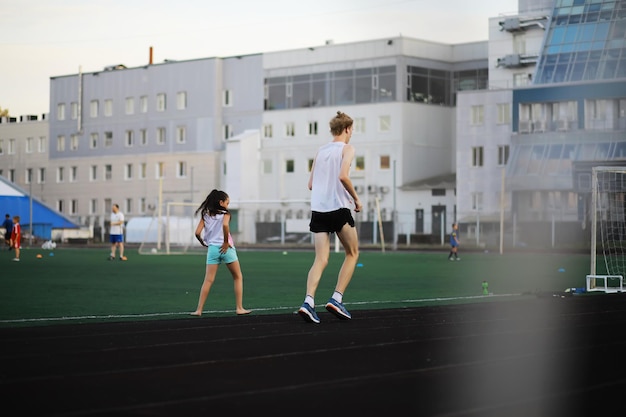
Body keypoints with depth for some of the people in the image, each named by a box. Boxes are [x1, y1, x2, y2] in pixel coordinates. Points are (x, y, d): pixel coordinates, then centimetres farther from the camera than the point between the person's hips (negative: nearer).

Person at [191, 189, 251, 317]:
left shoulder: (205, 215, 8)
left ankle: (199, 310, -3)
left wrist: (203, 243, 15)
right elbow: (225, 225, -27)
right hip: (226, 248, -4)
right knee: (238, 277, 12)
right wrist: (226, 242, -17)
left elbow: (197, 233, -1)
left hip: (212, 248, 4)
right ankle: (239, 308, 9)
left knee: (208, 280, 4)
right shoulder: (225, 213, -5)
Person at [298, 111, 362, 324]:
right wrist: (356, 198, -6)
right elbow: (343, 176, -17)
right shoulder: (347, 148, -1)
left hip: (317, 209, 5)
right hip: (339, 208, -5)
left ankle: (308, 301, -19)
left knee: (321, 259, 1)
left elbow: (311, 184, 16)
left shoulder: (320, 151, 17)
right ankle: (336, 298, 2)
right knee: (352, 253, 13)